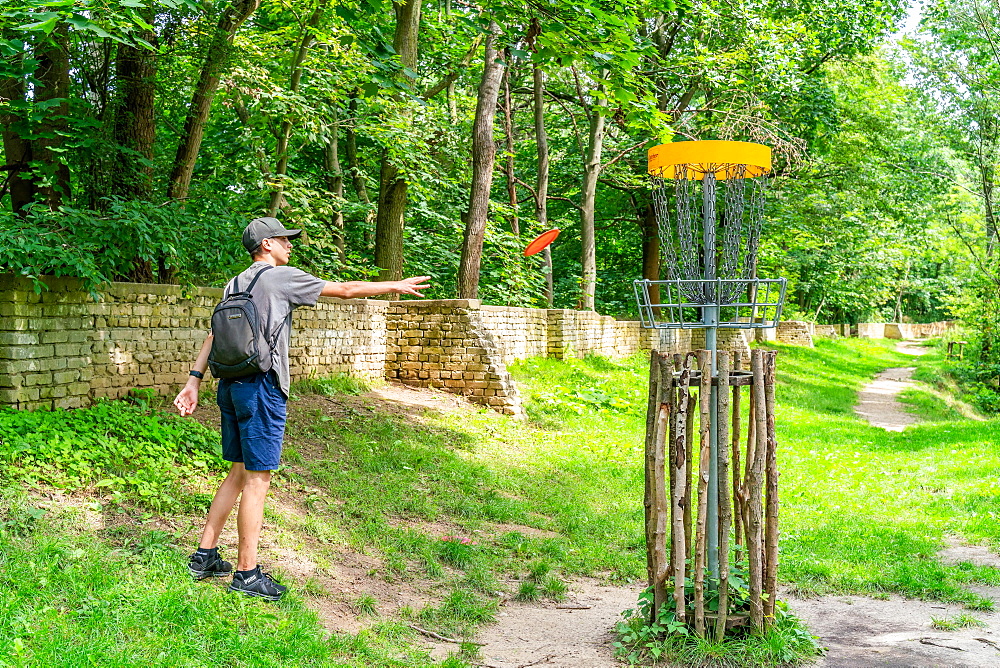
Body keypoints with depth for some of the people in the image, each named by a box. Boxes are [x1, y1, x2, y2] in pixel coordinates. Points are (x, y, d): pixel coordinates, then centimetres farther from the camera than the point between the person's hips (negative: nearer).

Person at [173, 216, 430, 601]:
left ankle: (205, 557, 19)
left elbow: (214, 335, 12)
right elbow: (346, 290, 1)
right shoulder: (281, 277, -3)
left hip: (231, 385, 8)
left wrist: (195, 381, 10)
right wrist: (396, 286, 11)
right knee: (257, 478, -4)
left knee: (240, 473, 15)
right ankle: (247, 573, 1)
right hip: (262, 387, -8)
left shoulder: (235, 285, 18)